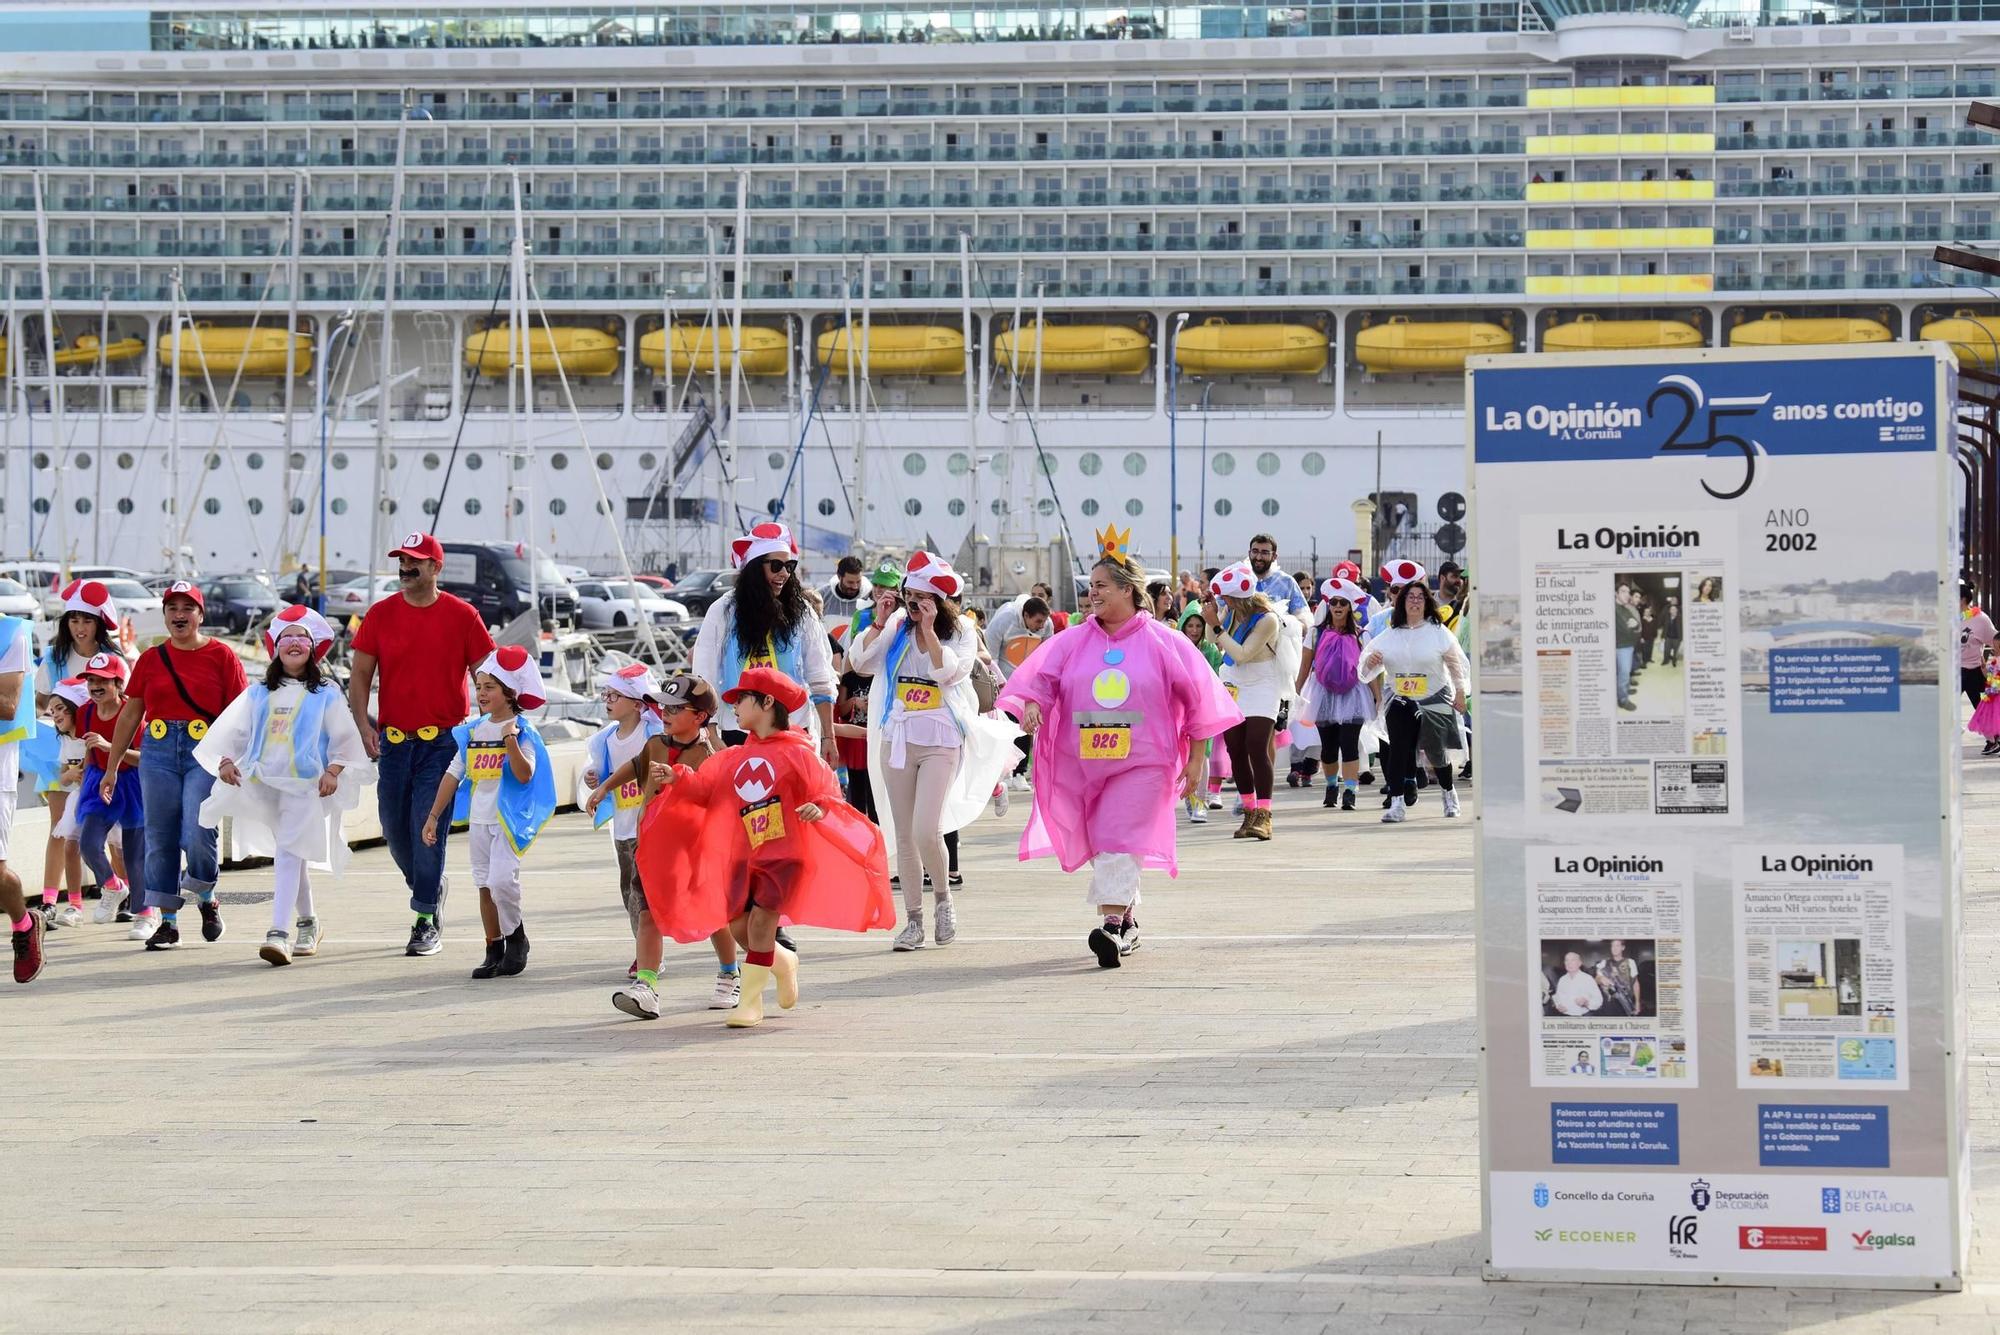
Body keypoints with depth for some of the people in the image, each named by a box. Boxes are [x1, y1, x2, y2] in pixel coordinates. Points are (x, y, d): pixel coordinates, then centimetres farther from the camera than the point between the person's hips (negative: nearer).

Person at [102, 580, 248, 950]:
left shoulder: (221, 656, 2)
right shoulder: (150, 659, 10)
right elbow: (129, 715, 14)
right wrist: (111, 767, 13)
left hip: (207, 754, -3)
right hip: (158, 752, 3)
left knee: (197, 833, -15)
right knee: (160, 839, 2)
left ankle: (207, 899, 13)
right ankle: (168, 921, 9)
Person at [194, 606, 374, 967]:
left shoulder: (325, 693, 3)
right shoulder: (259, 693, 15)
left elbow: (344, 736, -1)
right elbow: (236, 730, 15)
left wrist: (333, 770, -13)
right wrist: (227, 761, 0)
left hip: (305, 784, -5)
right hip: (263, 782, 5)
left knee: (289, 854, -17)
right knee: (293, 855, 14)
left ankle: (279, 934, -26)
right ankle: (307, 924, 30)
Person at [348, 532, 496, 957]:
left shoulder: (461, 616, -2)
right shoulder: (380, 615, 5)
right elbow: (360, 675, 7)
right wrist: (363, 724, -6)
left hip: (443, 741, -4)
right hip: (393, 741, 4)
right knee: (395, 828, 8)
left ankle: (426, 921, -3)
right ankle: (431, 890, 34)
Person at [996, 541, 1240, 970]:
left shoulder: (1162, 643, -1)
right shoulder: (1074, 641, 7)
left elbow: (1198, 699, 3)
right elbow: (1039, 677, -2)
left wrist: (1194, 759, 2)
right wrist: (1031, 705, -25)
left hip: (1140, 762, -4)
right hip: (1082, 761, 4)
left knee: (1119, 842, -16)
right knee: (1099, 845, 10)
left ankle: (1111, 926, -24)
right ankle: (1129, 920, 27)